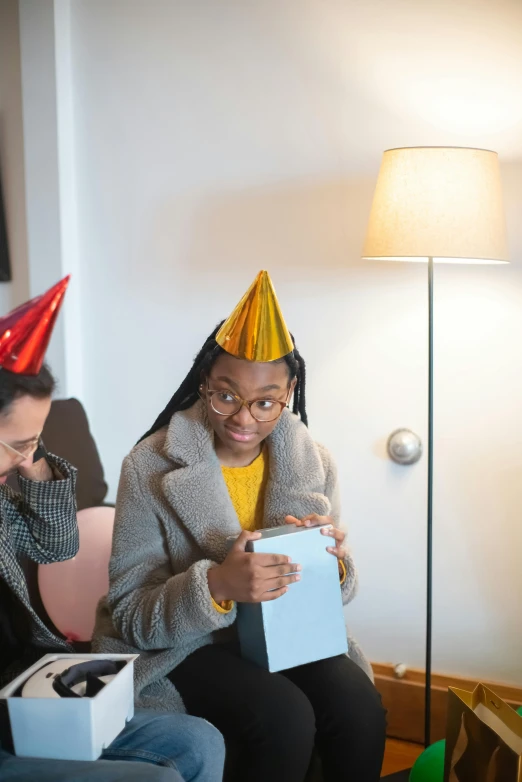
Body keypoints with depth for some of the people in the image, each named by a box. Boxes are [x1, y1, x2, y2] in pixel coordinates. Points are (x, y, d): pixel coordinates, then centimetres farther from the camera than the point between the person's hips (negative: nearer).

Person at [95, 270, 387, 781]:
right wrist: (214, 586, -34)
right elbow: (129, 616, -14)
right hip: (182, 642, -3)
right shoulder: (150, 468, -13)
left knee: (359, 709, -24)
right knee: (283, 718, -29)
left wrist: (331, 561, -19)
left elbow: (336, 589, 7)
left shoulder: (313, 464, -1)